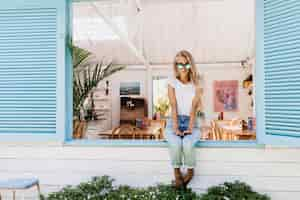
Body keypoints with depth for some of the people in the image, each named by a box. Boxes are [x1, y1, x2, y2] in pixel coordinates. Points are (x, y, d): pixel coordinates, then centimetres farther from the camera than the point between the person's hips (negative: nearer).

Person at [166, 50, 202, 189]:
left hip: (190, 121, 0)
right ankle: (177, 173, -8)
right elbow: (173, 106, -8)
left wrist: (190, 127, -19)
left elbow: (194, 107, -6)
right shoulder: (172, 82, 3)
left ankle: (190, 172, -3)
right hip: (174, 121, 0)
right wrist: (175, 128, -19)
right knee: (175, 143, -32)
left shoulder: (195, 84, 5)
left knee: (187, 144, -31)